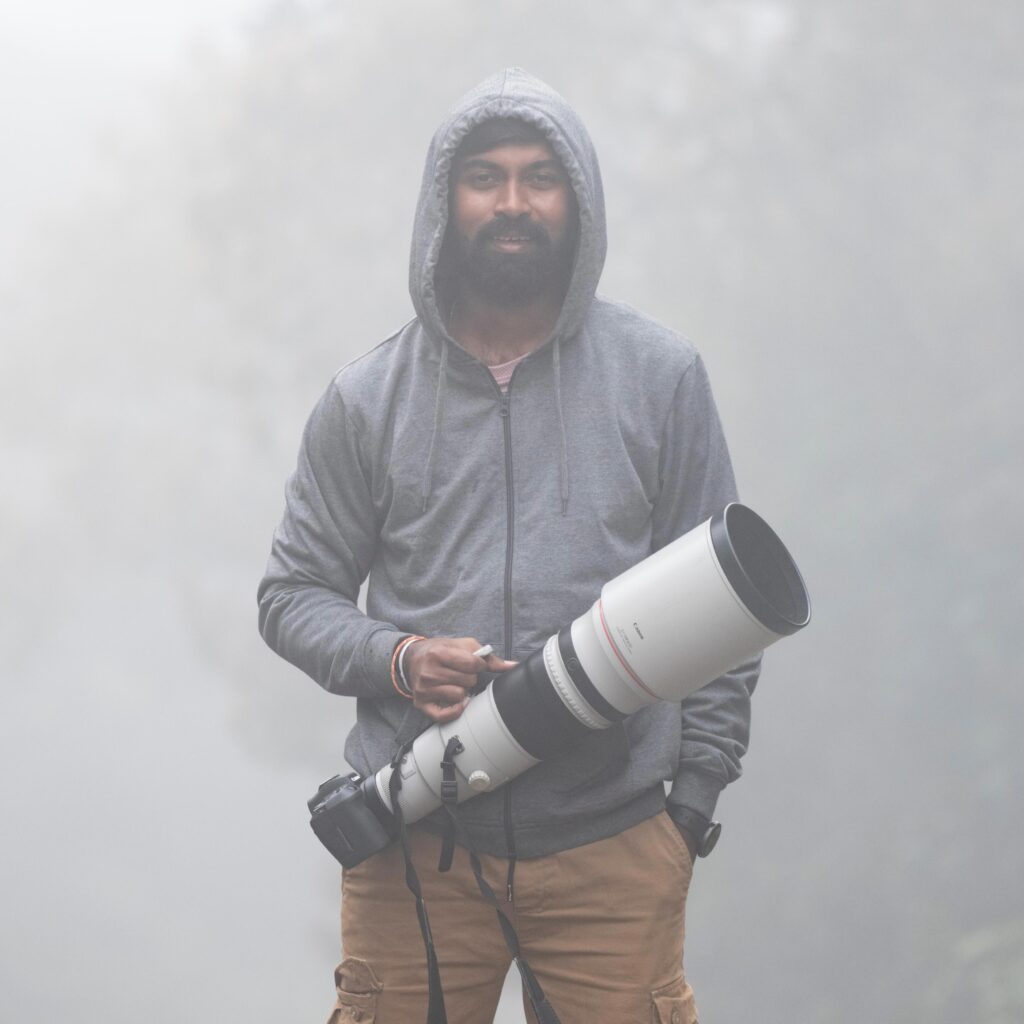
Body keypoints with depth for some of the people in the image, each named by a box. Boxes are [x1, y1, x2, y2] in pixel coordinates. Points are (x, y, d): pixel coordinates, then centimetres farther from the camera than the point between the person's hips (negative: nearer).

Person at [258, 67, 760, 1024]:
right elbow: (294, 593, 11)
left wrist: (699, 788, 2)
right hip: (412, 848, 1)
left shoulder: (661, 376, 5)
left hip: (616, 844, 0)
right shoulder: (368, 397, 6)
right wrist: (395, 659, -9)